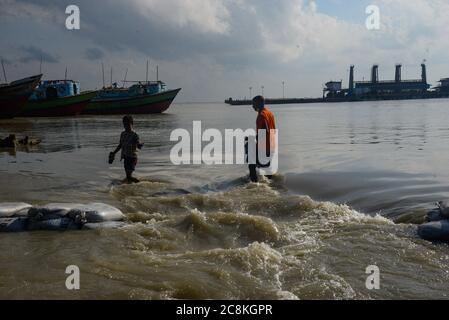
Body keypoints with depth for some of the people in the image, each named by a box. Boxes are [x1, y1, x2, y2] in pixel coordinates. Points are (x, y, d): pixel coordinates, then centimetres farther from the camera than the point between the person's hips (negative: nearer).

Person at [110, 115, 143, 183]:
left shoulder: (134, 135, -11)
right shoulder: (123, 134, 9)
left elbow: (139, 146, -20)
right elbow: (120, 145, 20)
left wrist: (140, 145, -42)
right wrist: (114, 153, 23)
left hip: (132, 157, -6)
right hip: (125, 157, 6)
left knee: (129, 176, -13)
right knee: (128, 176, 7)